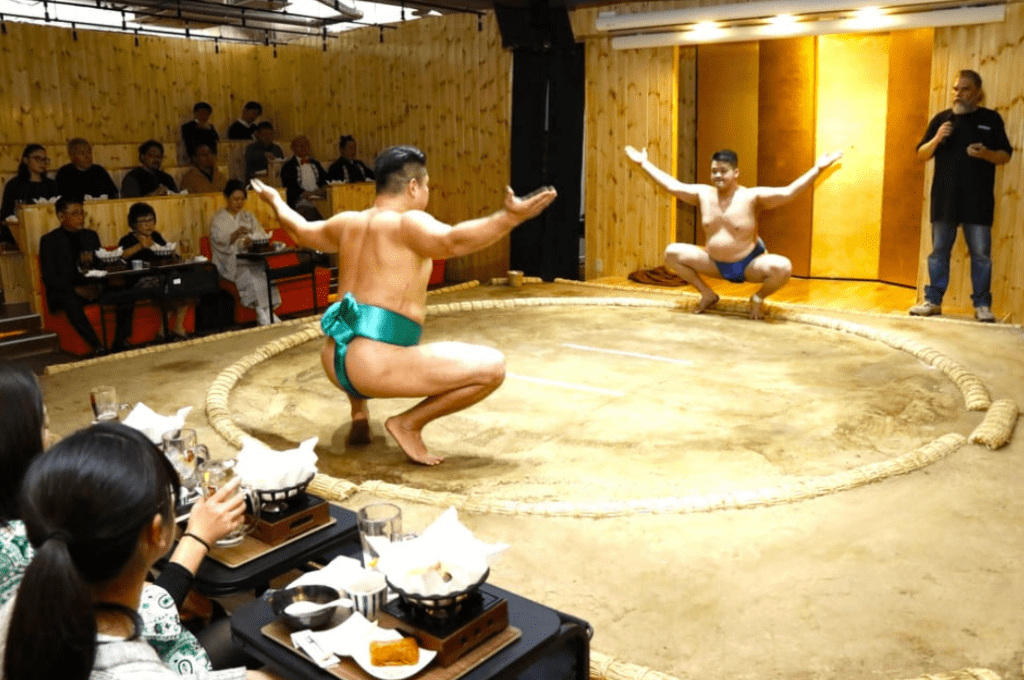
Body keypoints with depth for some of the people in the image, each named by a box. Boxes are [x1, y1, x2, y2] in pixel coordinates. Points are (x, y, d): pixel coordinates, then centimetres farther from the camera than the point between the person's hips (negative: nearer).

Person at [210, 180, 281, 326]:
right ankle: (262, 311, -36)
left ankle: (267, 312, -36)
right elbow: (219, 241, -8)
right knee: (249, 274, -35)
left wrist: (251, 240, -16)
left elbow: (262, 236, 7)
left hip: (251, 257, 3)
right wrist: (236, 234, -27)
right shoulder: (219, 219, 7)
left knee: (262, 270, -32)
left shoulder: (248, 217, 20)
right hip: (230, 261, -3)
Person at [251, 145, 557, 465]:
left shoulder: (348, 223, 16)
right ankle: (408, 423, -1)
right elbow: (452, 241, -27)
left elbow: (301, 231, 35)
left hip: (335, 361, 9)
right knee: (492, 366, -9)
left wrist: (275, 201, 54)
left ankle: (359, 413, 29)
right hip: (376, 364, -9)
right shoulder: (407, 223, -6)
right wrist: (511, 217, -36)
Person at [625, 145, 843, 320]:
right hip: (715, 264, 4)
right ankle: (707, 294, 10)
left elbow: (788, 192, -23)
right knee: (672, 252, -8)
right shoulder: (703, 194, -4)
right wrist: (643, 163, 7)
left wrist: (818, 168, -32)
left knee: (782, 267, -33)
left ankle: (758, 298, 3)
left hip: (749, 265, -4)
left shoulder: (752, 197, -16)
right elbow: (672, 186, 4)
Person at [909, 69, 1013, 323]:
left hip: (978, 201, -1)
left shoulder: (991, 119, 5)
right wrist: (936, 139, -11)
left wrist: (986, 153, -16)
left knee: (981, 254, 0)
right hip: (944, 199, 2)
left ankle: (982, 305, 7)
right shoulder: (942, 118, 9)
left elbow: (1005, 156, 5)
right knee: (939, 251, 6)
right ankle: (933, 300, 13)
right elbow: (921, 155, 8)